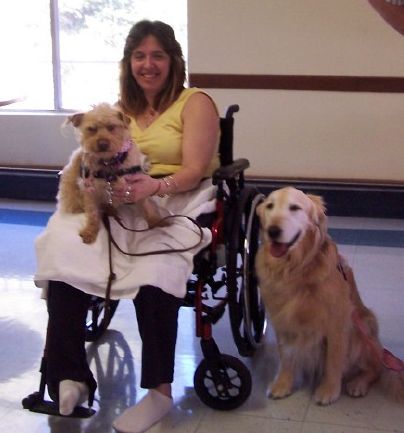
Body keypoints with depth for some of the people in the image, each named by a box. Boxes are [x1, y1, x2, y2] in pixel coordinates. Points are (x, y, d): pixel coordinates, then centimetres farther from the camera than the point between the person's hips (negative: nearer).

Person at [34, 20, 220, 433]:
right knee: (66, 252, -26)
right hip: (122, 204, 5)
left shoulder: (195, 102, 1)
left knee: (153, 272, -37)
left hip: (179, 203, -5)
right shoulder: (123, 107, 20)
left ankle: (159, 391, -23)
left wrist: (154, 186, -32)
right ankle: (69, 377, -24)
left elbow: (194, 170, -10)